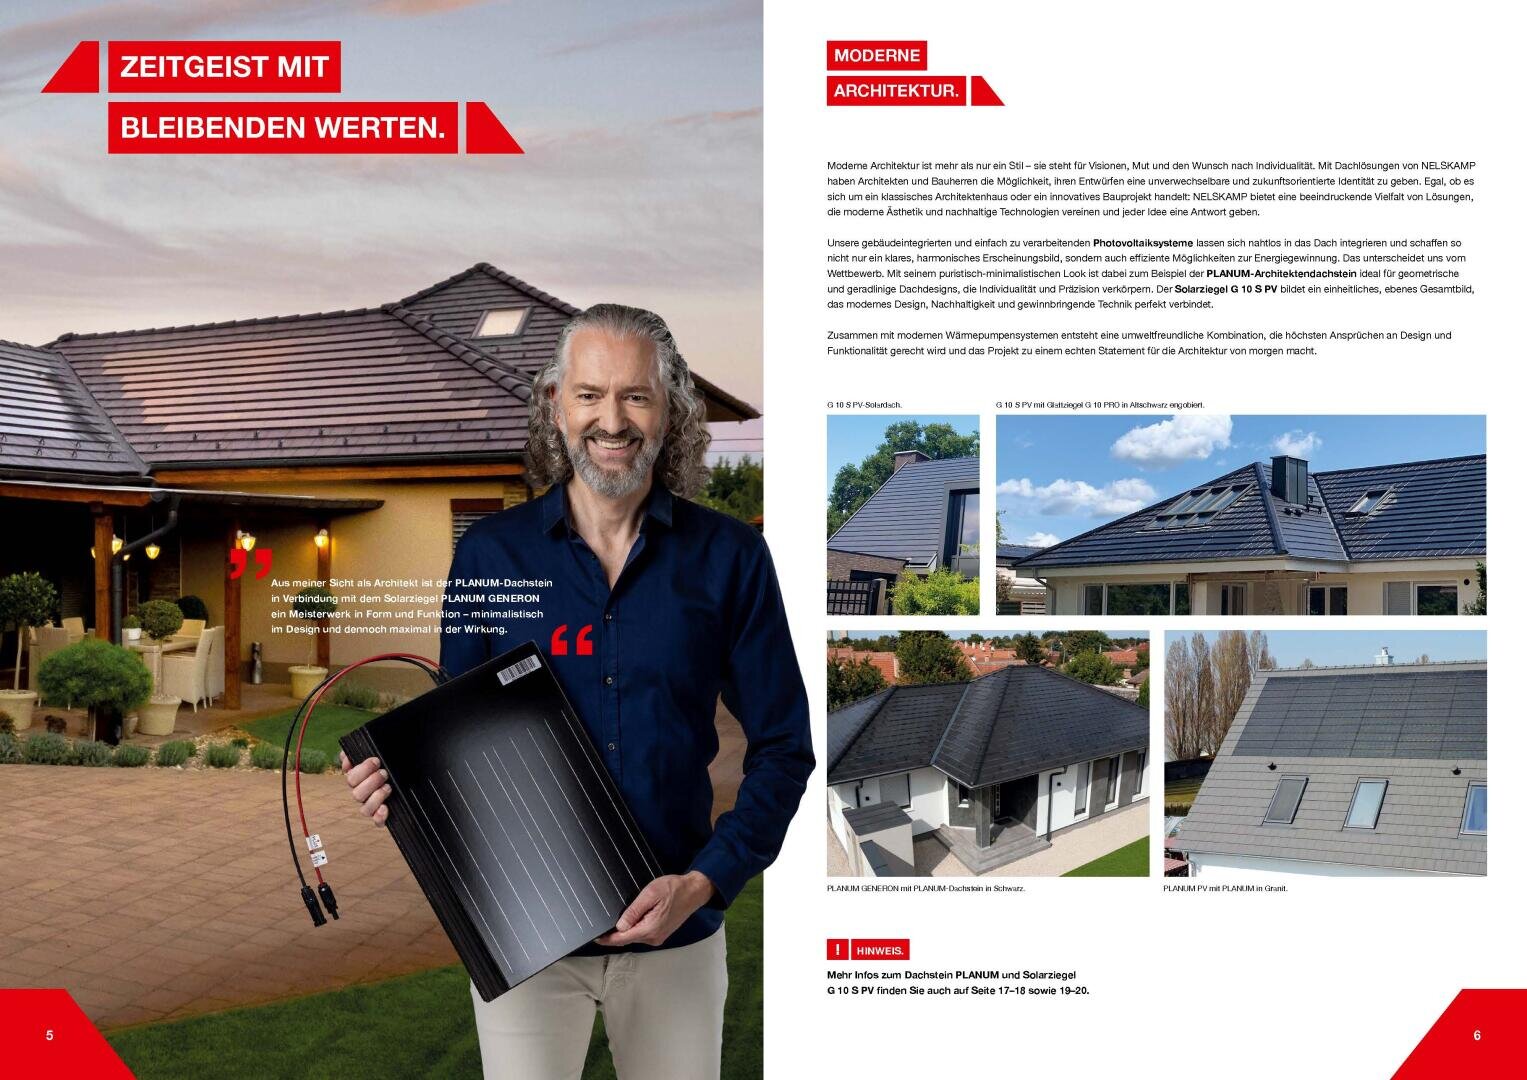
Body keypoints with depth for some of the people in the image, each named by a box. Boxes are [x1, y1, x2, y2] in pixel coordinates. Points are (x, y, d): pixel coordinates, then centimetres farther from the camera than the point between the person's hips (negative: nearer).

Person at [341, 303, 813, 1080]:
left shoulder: (728, 557, -3)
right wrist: (396, 783, -13)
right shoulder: (490, 552, -1)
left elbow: (782, 746, -1)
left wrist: (705, 882, -12)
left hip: (676, 933, 0)